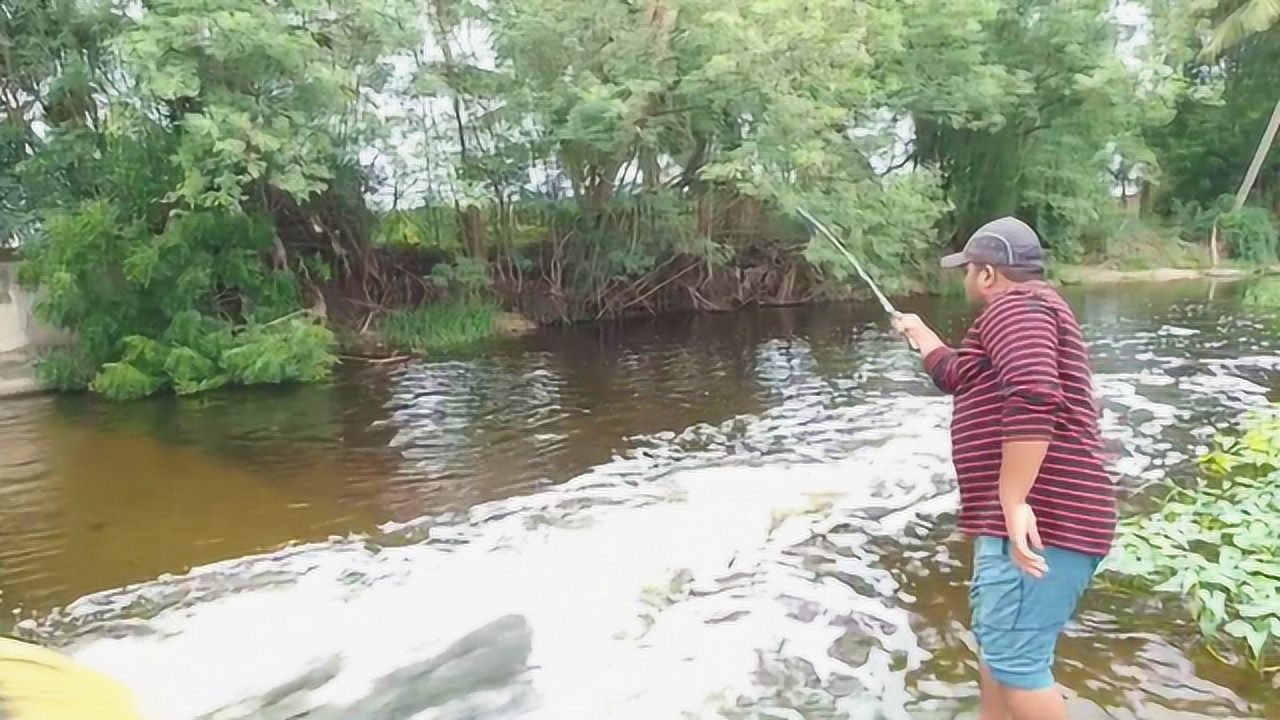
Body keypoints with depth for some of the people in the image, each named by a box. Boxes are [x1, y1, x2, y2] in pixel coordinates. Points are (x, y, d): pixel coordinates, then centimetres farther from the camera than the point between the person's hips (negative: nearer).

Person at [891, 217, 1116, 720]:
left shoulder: (1016, 307, -12)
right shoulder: (1025, 312, 23)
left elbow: (1033, 396, -29)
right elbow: (963, 380, 37)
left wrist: (1013, 501, -29)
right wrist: (920, 335, 46)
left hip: (1038, 520, -11)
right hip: (1017, 517, 11)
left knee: (1015, 659, -8)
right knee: (993, 638, 22)